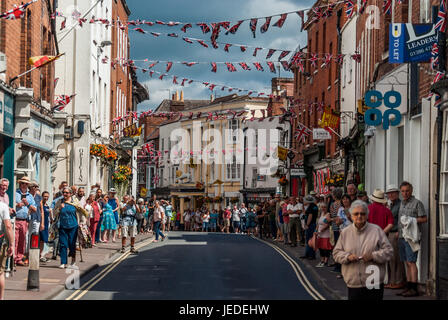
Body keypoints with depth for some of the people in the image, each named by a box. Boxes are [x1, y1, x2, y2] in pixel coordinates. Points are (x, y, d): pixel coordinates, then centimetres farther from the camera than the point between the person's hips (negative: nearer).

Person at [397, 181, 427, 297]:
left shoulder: (417, 203, -5)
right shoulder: (402, 203, 17)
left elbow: (424, 219, -8)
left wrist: (411, 220, -16)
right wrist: (399, 232, 12)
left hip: (411, 237, -7)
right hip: (402, 237, 7)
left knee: (411, 262, -11)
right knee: (407, 263, 9)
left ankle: (414, 289, -11)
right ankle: (409, 287, 13)